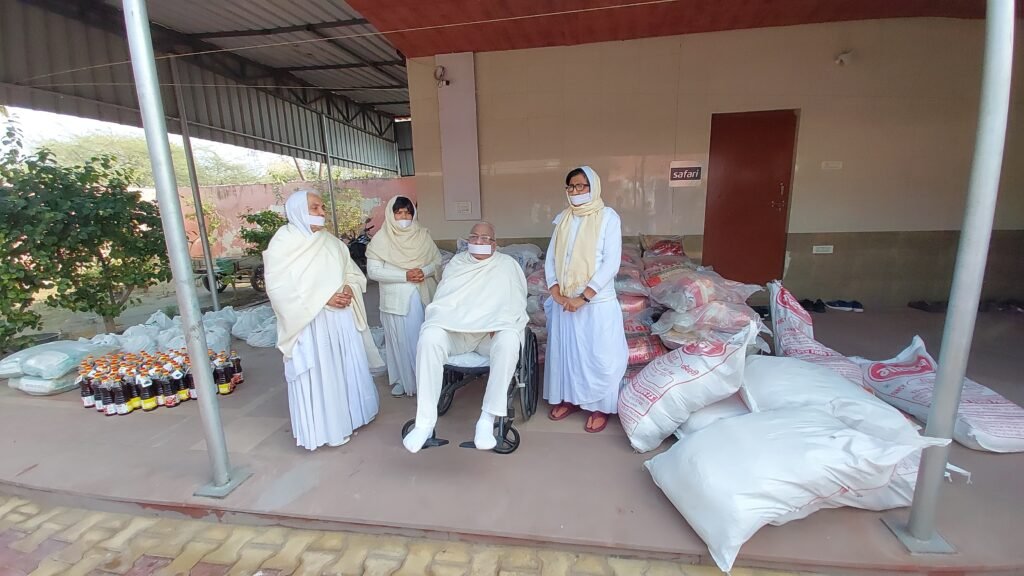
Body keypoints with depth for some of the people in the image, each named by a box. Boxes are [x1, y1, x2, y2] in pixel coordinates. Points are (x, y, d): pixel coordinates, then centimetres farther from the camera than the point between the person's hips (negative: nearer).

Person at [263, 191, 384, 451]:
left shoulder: (330, 241, 9)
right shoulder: (282, 243, -8)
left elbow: (353, 272, 13)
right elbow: (279, 290, -15)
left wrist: (349, 289, -10)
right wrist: (323, 299, -20)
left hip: (341, 318, 6)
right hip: (309, 323, -6)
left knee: (348, 367, 15)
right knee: (317, 375, 3)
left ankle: (349, 415, 33)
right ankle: (321, 428, 19)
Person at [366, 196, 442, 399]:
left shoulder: (423, 235, 4)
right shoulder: (381, 239, -3)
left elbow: (437, 261, 6)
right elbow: (373, 271, -10)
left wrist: (424, 271, -16)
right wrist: (405, 275, -18)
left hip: (422, 296, 2)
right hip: (396, 299, -2)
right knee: (400, 340, 6)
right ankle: (401, 381, 23)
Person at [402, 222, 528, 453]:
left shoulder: (507, 265, 12)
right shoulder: (456, 263, 19)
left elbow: (516, 303, 3)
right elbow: (441, 300, 14)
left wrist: (500, 325, -15)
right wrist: (439, 321, -8)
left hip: (494, 330, -2)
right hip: (455, 329, 2)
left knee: (509, 341, -37)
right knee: (429, 337, -31)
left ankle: (487, 418, -29)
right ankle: (426, 421, -25)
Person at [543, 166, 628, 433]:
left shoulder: (608, 217, -7)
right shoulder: (564, 218, 8)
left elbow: (611, 263, -14)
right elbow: (551, 258, 5)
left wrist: (584, 297, -18)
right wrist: (556, 292, -9)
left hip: (597, 301, -5)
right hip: (564, 301, 5)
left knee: (599, 355, 4)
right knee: (565, 350, 13)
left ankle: (601, 407, 23)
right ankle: (570, 399, 32)